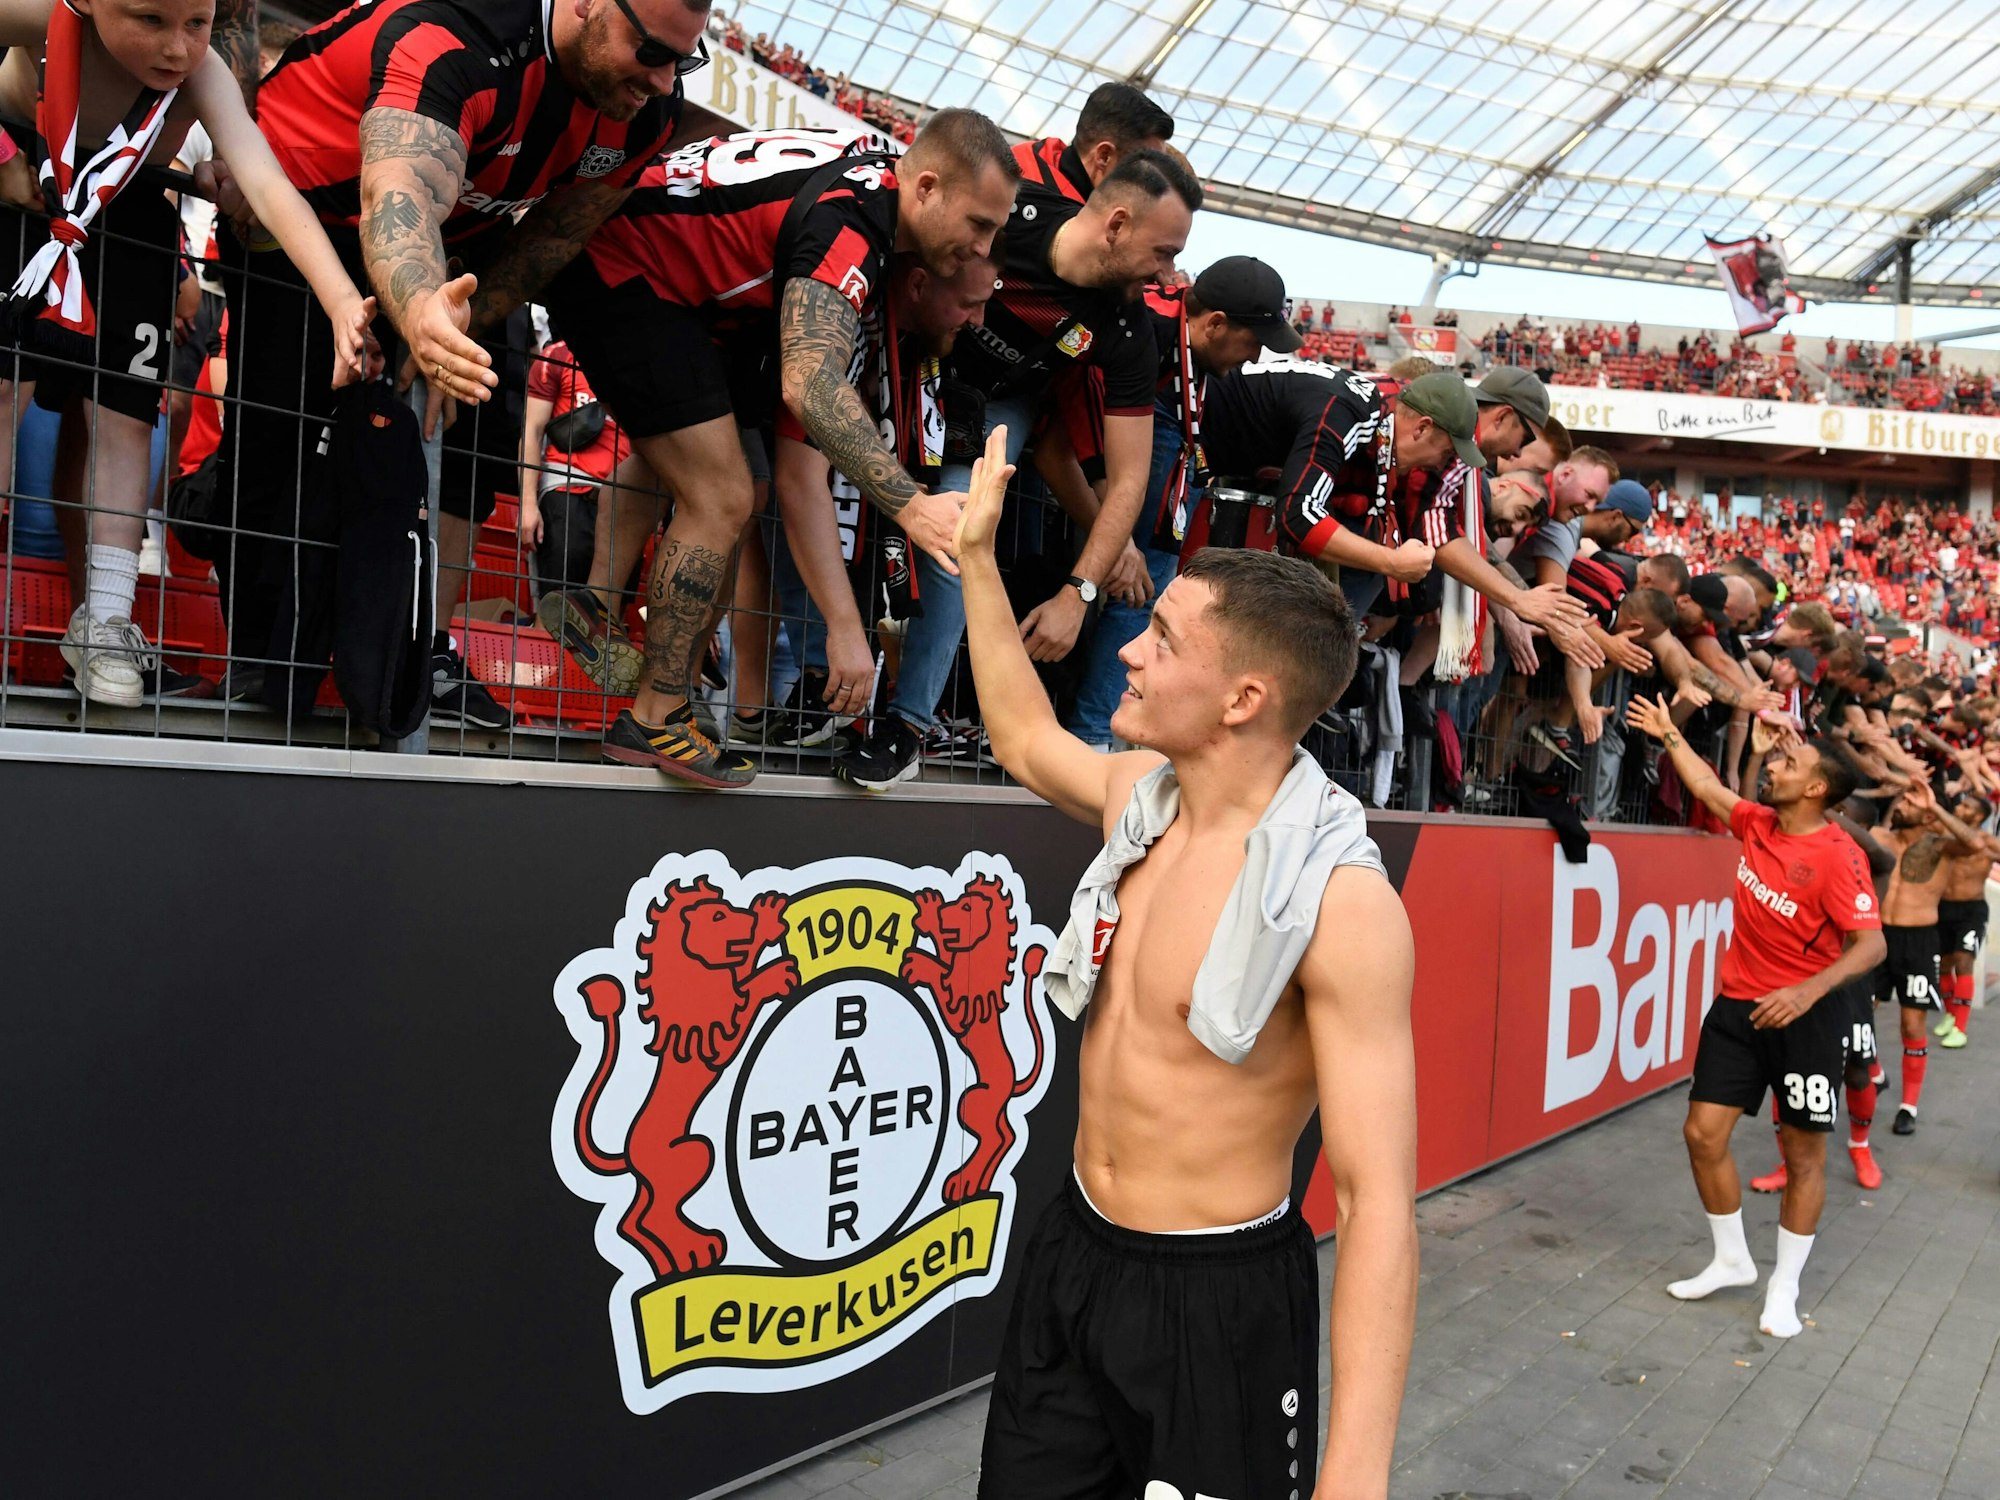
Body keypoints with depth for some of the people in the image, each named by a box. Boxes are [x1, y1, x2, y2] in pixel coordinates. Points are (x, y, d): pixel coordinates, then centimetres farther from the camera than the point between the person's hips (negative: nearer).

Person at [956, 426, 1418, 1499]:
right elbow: (1025, 738, 20)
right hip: (1069, 1252, 7)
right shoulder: (1142, 793, -2)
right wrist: (977, 554, 19)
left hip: (1221, 1298, -7)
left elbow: (1379, 1201, -26)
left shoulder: (1340, 903, -24)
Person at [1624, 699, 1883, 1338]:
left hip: (1801, 1018, -6)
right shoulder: (1757, 823, 1)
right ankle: (1732, 1260, 23)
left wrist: (1809, 991, -32)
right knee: (1703, 1134, 4)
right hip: (1737, 1005, 6)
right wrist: (1668, 733, 25)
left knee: (1804, 1154, 6)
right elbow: (1707, 787, 21)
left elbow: (1872, 944, -20)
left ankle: (1784, 1288, 20)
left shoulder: (1838, 856, -17)